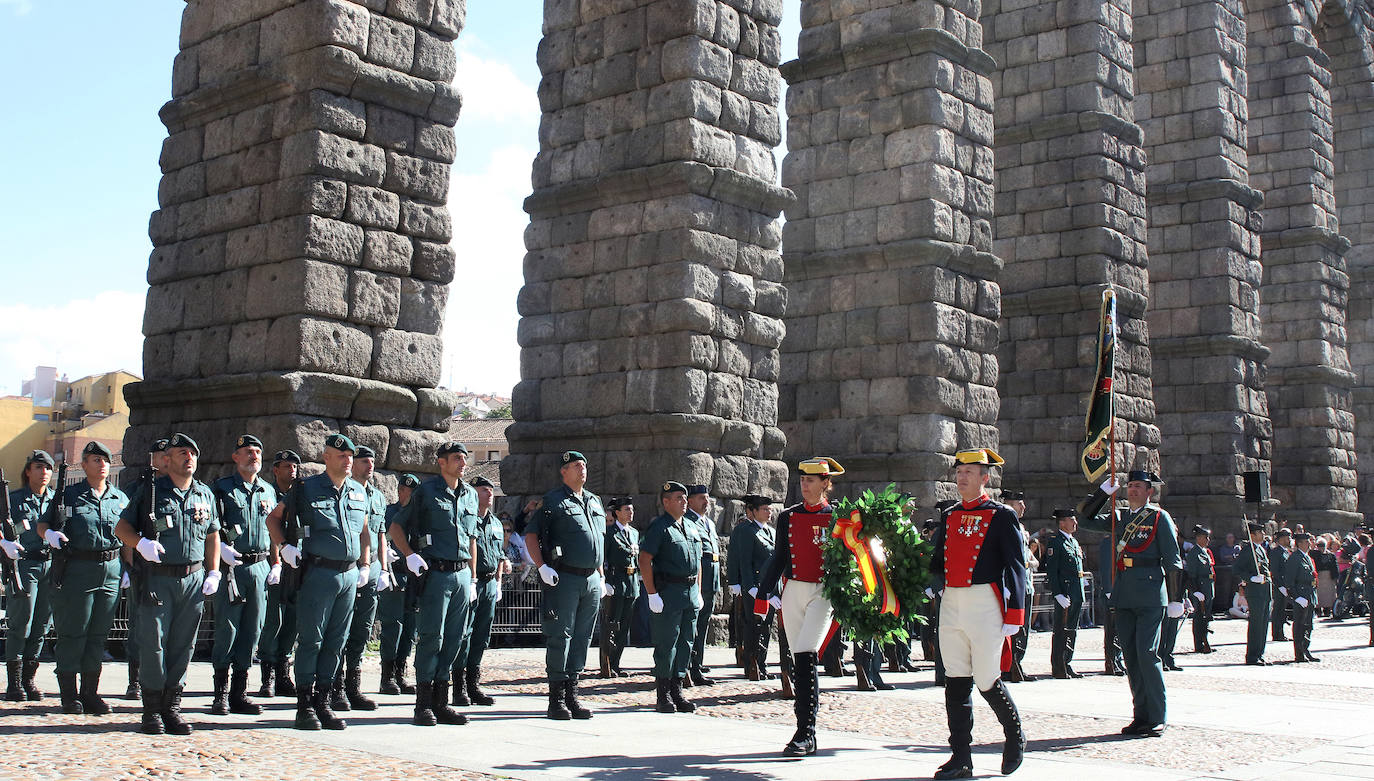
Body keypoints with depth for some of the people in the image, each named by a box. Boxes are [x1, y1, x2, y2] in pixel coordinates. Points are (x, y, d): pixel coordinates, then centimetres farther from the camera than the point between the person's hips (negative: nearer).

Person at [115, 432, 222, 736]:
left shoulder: (205, 494, 12)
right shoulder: (150, 491, 1)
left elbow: (212, 536, 19)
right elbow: (121, 527, 3)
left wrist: (213, 573, 9)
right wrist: (141, 543, -18)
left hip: (193, 579, 3)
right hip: (158, 578, -3)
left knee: (183, 645, 5)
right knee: (153, 642, -4)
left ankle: (172, 706, 13)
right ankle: (152, 710, 4)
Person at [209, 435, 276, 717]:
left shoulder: (268, 491, 15)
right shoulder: (221, 488, 1)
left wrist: (276, 563, 15)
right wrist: (221, 549, -18)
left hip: (260, 567, 5)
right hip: (231, 567, -4)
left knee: (252, 631, 5)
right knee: (227, 630, -3)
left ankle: (239, 693, 13)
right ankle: (221, 693, 6)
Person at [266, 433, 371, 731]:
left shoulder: (358, 491, 13)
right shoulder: (307, 489, -2)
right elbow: (274, 517, 6)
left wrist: (365, 565, 16)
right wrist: (285, 546, -7)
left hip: (349, 575, 5)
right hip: (318, 573, -5)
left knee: (336, 642, 8)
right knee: (310, 640, -2)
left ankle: (322, 702, 16)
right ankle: (304, 706, 5)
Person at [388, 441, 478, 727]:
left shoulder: (470, 495, 15)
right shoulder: (426, 492, -1)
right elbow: (396, 526, 2)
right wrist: (410, 555, -13)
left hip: (462, 575, 6)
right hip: (436, 573, -6)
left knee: (454, 638, 6)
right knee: (431, 636, -6)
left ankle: (441, 703, 13)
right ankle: (423, 705, 0)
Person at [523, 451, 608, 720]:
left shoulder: (595, 502, 18)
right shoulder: (552, 501, -2)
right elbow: (530, 535, -5)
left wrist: (601, 576, 20)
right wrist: (542, 567, -16)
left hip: (591, 581, 6)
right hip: (563, 578, -6)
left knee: (582, 638, 8)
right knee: (560, 637, -5)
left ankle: (572, 694, 15)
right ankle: (556, 700, 0)